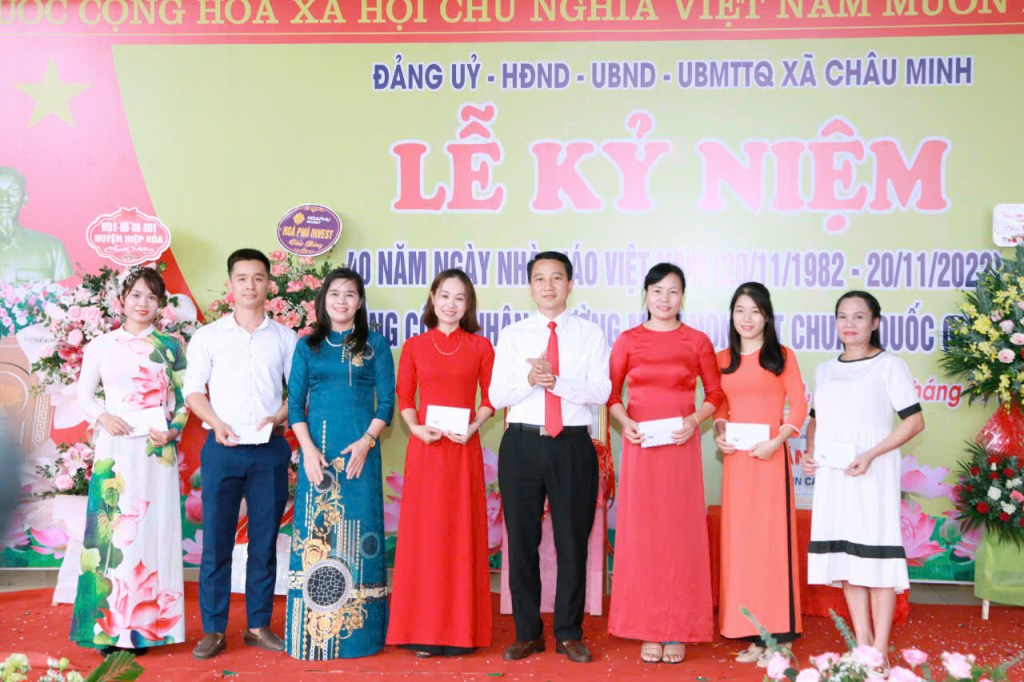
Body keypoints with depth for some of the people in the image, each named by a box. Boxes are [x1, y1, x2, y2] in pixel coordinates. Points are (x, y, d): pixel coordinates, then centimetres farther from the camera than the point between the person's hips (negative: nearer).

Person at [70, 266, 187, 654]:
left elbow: (185, 398, 7)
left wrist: (173, 431, -8)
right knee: (112, 529, -2)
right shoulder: (101, 345, 8)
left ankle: (144, 625, 8)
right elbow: (84, 393, 10)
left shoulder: (170, 347, 7)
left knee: (151, 528, 1)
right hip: (114, 449, 0)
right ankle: (108, 625, 5)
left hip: (157, 450, 0)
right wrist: (102, 417, -9)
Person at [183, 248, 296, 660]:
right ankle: (213, 630, 10)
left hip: (270, 449, 1)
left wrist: (277, 418, -9)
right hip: (222, 448, -1)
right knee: (216, 540, 1)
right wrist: (217, 424, -12)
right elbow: (193, 390, 4)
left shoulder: (284, 337, 7)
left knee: (264, 540, 6)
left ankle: (258, 626, 16)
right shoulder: (208, 336, 6)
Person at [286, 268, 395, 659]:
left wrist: (366, 442, -11)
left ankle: (357, 630, 7)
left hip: (359, 452, -1)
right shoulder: (307, 346, 12)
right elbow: (295, 403, 7)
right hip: (317, 451, 2)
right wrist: (308, 449, -6)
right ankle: (313, 629, 8)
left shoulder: (375, 345, 7)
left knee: (357, 533, -1)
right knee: (314, 533, 1)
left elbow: (386, 401, 2)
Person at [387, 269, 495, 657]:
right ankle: (423, 631, 10)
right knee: (424, 534, 2)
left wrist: (473, 427, -12)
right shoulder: (414, 347, 6)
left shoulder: (480, 347, 5)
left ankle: (459, 630, 13)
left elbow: (489, 399, 5)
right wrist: (415, 427, -11)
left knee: (461, 534, 3)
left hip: (464, 449, 0)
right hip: (425, 448, 0)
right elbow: (404, 399, 6)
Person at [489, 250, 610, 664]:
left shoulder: (590, 334, 5)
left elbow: (601, 392, -7)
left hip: (573, 446, -1)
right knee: (521, 541, 7)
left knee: (573, 541, 6)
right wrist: (529, 379, -17)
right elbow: (496, 396, 1)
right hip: (522, 445, 1)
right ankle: (527, 633, 21)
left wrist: (555, 381, -19)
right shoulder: (512, 336, 8)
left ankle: (568, 634, 20)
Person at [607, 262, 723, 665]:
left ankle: (678, 631, 11)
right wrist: (625, 422, -10)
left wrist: (695, 420, -9)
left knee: (681, 533, 2)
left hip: (681, 446, 0)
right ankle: (648, 630, 11)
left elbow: (715, 394, 7)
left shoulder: (697, 342, 4)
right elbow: (610, 393, 7)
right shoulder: (628, 340, 5)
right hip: (639, 448, 0)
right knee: (641, 534, 2)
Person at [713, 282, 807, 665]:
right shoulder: (723, 360, 13)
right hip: (735, 458, 4)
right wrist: (719, 434, -3)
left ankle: (775, 635, 4)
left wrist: (777, 441, -15)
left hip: (769, 456, -4)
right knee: (738, 538, 5)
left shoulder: (781, 356, 2)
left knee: (771, 536, -3)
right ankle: (751, 634, 13)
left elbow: (798, 405, -3)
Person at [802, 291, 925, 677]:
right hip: (831, 473, 5)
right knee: (844, 554, 6)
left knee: (875, 552, -6)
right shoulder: (825, 370, 16)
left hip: (872, 473, -5)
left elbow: (914, 421, -6)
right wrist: (810, 451, 5)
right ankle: (862, 641, 16)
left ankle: (881, 649, 1)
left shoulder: (889, 366, -1)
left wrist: (871, 455, -16)